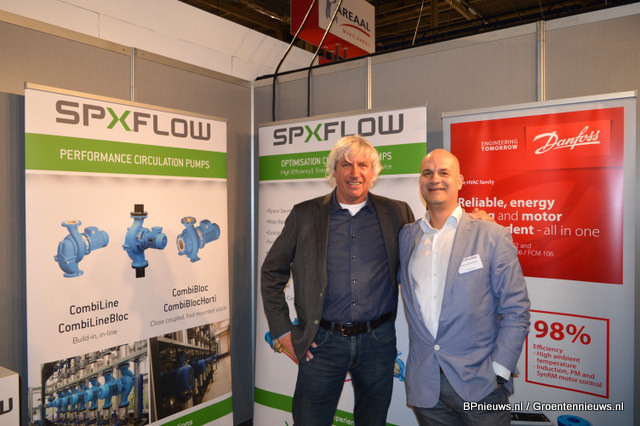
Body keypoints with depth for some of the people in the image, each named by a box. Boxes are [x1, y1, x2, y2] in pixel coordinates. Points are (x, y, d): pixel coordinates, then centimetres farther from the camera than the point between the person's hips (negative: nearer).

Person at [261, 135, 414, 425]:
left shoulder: (397, 213, 2)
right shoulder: (305, 215, -1)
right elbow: (271, 272, 3)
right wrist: (283, 331, -1)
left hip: (378, 343, 1)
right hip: (323, 343, -1)